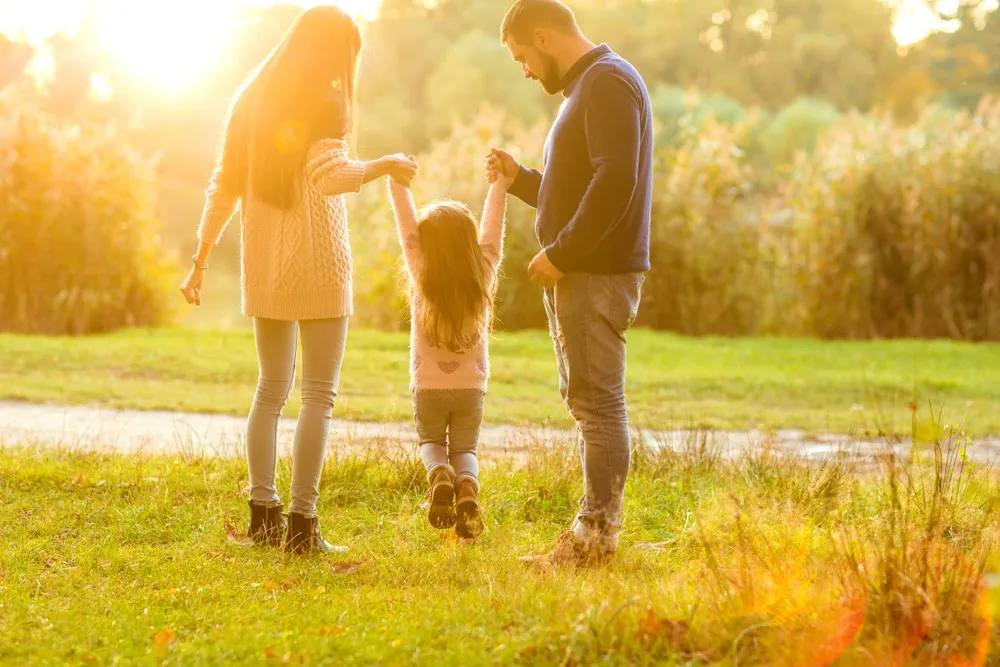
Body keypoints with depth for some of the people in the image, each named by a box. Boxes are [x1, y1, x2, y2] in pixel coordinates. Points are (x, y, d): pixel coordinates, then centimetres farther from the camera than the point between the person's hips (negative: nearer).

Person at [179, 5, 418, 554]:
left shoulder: (251, 99, 11)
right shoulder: (325, 102, -7)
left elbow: (222, 188, 10)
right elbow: (329, 174, -22)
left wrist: (200, 261, 13)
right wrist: (383, 167, -7)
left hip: (263, 263, 6)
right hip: (316, 262, -6)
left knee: (271, 389, 16)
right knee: (319, 394, -1)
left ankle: (262, 513, 15)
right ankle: (301, 522, -5)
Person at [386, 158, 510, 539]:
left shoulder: (422, 275, -14)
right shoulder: (483, 273, -11)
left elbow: (406, 222, -9)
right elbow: (493, 223, -4)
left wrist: (397, 181, -2)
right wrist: (499, 181, 4)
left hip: (428, 385, -1)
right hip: (472, 384, 1)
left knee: (431, 443, 21)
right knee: (465, 448, 15)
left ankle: (439, 474, -15)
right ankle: (467, 484, -21)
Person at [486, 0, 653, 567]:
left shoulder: (609, 82, -10)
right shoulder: (583, 88, 22)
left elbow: (614, 182, -22)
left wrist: (560, 253, -20)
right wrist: (520, 178, 16)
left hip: (599, 275, -11)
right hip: (580, 273, 11)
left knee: (598, 402, -9)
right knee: (588, 400, 10)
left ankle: (598, 534, -7)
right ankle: (595, 531, 14)